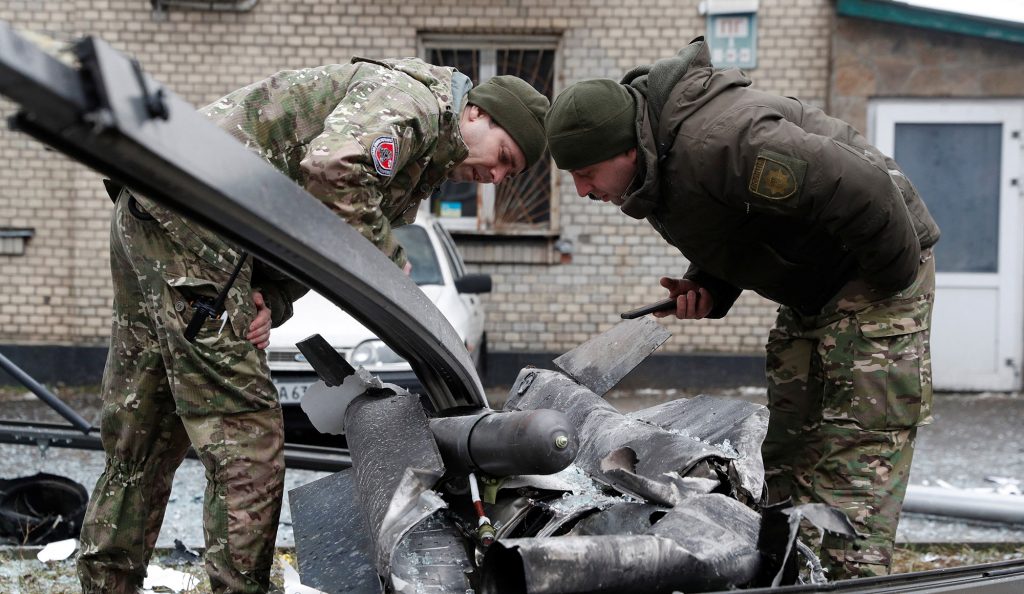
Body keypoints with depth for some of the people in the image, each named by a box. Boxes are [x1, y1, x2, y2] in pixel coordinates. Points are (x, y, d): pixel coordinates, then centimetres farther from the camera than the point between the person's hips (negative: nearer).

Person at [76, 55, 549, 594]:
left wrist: (269, 299, -4)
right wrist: (390, 263, -15)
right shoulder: (412, 99, -8)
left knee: (141, 438, 15)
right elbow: (332, 168, -28)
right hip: (189, 210, -10)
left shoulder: (422, 164, 21)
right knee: (244, 431, -10)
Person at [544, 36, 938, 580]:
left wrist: (893, 280, -21)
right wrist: (707, 287, -3)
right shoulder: (655, 168, -1)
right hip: (809, 296, 10)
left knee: (856, 448, -15)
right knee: (788, 450, 10)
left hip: (875, 275, -10)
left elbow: (863, 188, -35)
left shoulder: (716, 141, -33)